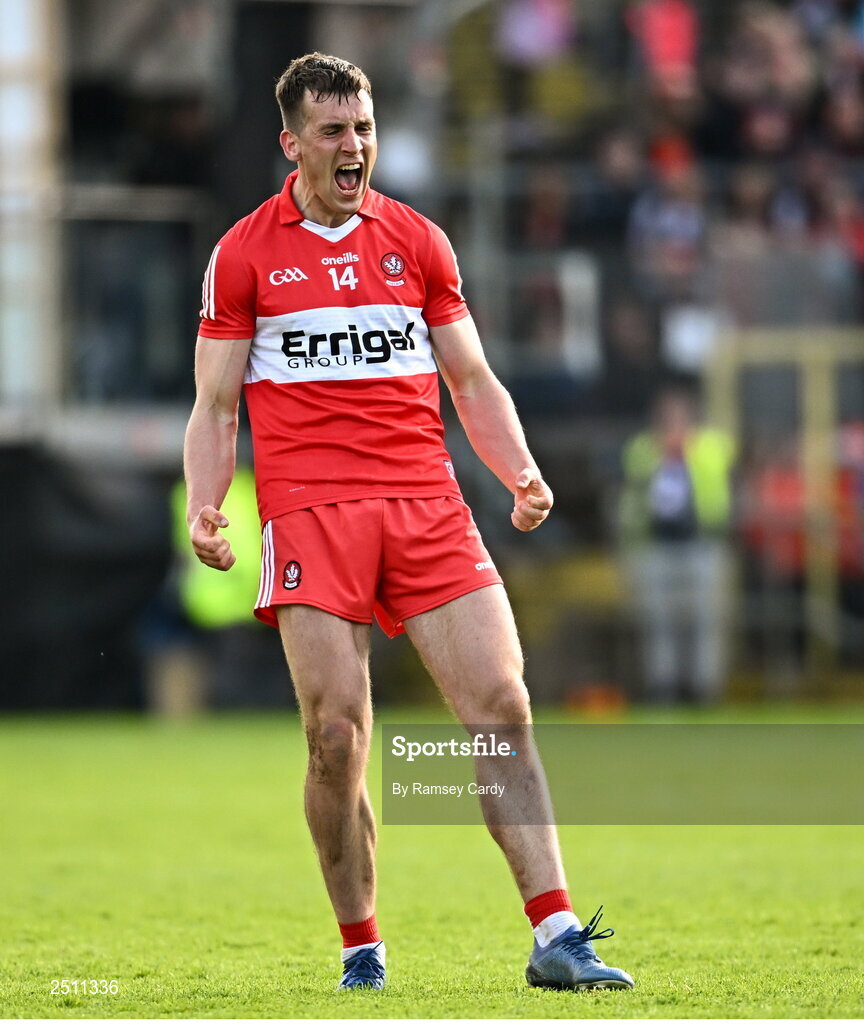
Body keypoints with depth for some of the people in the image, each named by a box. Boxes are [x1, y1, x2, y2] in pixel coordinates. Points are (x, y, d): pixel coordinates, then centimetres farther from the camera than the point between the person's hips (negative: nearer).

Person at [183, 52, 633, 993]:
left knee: (501, 706, -8)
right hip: (309, 510, -2)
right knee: (337, 734, -9)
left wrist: (520, 473, 2)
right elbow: (214, 405, 8)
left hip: (427, 506, 2)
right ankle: (361, 947, 6)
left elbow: (472, 379, 18)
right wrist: (204, 508, -8)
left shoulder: (418, 241, 15)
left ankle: (555, 938, -8)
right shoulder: (245, 254, 7)